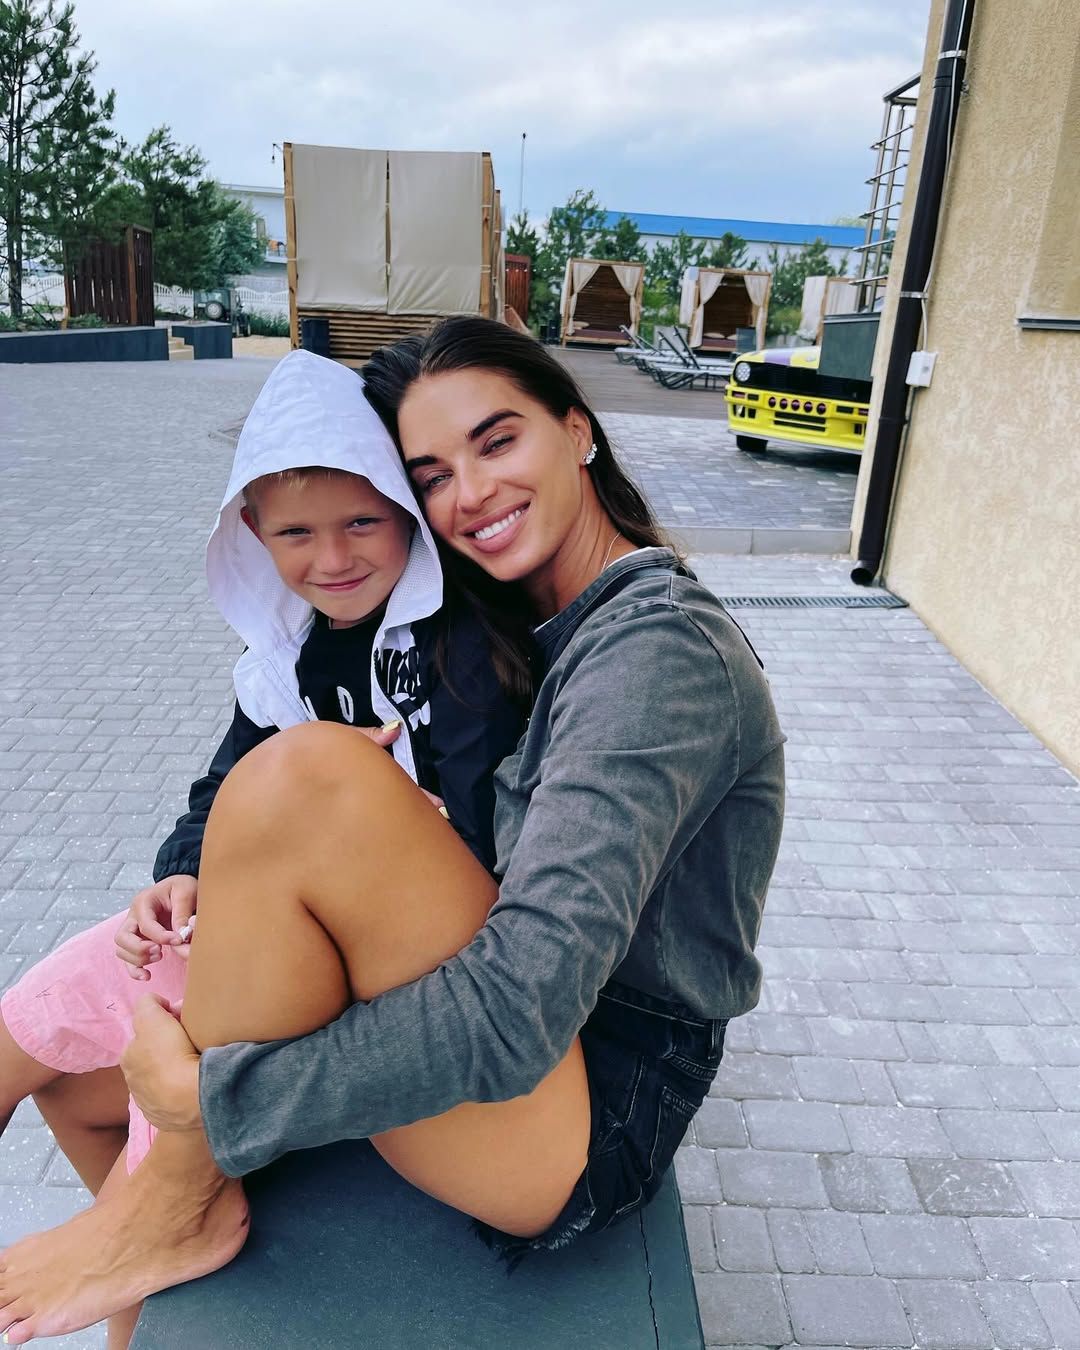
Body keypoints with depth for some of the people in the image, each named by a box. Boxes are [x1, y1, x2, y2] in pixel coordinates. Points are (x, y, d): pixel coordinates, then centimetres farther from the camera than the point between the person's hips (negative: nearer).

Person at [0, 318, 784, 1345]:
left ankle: (180, 1197, -7)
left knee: (301, 777, -32)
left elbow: (521, 1011, -31)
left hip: (595, 1118, -9)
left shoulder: (660, 646, -20)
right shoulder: (560, 626, 11)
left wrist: (208, 1097, -19)